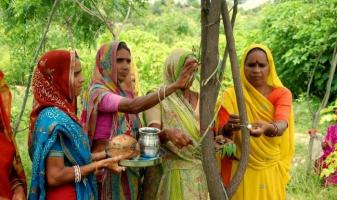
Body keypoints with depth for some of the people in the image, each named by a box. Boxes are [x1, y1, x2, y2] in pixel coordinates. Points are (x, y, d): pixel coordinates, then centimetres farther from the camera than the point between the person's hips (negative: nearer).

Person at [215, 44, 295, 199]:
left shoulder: (282, 94, -4)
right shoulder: (231, 96, -5)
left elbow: (282, 125, -23)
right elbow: (221, 134, -11)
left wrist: (267, 128, -45)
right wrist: (229, 128, -33)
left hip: (272, 170, 1)